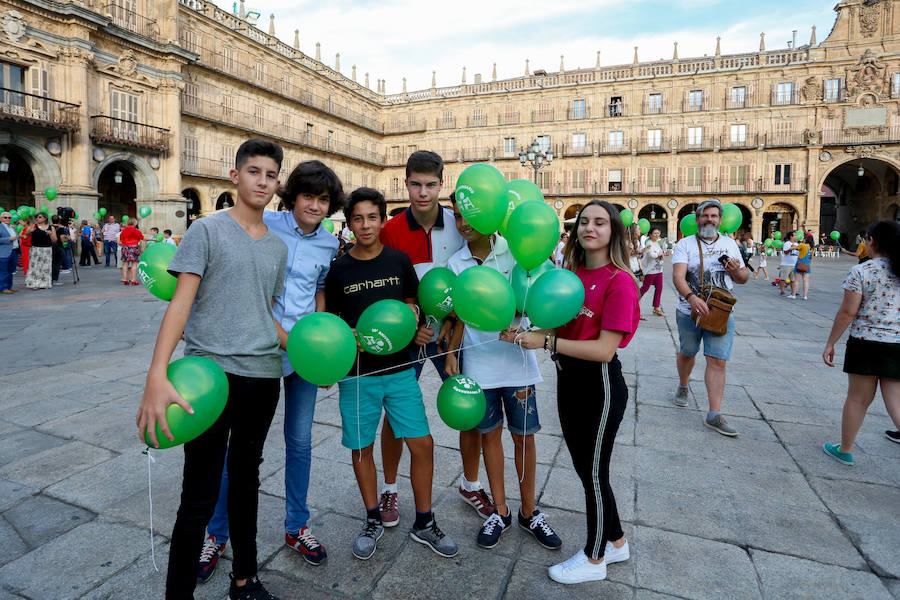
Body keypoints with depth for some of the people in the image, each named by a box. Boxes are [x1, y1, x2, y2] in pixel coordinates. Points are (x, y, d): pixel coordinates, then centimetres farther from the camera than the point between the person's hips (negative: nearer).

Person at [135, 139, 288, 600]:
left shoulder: (278, 246, 13)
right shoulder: (207, 230, -3)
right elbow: (181, 302, -12)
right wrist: (157, 377, -23)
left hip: (264, 376, 5)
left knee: (247, 478, 17)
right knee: (199, 497, -1)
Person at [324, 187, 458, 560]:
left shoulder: (399, 261, 2)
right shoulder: (338, 270, -1)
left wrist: (415, 326, -8)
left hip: (399, 368, 1)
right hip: (357, 373, 0)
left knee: (422, 444, 1)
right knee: (362, 448, 10)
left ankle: (424, 523, 23)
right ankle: (373, 521, 34)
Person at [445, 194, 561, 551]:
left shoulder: (514, 249, -6)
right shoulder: (456, 263, 1)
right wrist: (451, 356, 0)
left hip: (516, 359, -1)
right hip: (477, 363, 2)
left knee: (523, 435, 10)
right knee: (490, 434, 13)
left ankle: (529, 512, 30)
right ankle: (500, 511, 31)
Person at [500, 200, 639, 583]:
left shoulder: (619, 280, -18)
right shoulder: (572, 273, 5)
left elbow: (604, 349, -23)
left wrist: (546, 342, -24)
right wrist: (525, 334, -8)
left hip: (600, 384, -8)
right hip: (568, 378, 8)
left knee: (593, 472, 10)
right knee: (584, 466, 20)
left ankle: (594, 559, 33)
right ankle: (615, 543, 43)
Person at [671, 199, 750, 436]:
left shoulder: (729, 244, 10)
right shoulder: (685, 244, -2)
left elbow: (744, 278, 17)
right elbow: (678, 276, -18)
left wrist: (736, 271, -8)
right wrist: (691, 297, -35)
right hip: (689, 311, -1)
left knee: (718, 361, -6)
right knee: (687, 352, 16)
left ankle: (714, 415, -2)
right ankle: (683, 387, 45)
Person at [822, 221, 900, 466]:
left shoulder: (861, 271, -9)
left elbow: (847, 312, -11)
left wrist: (830, 343, -4)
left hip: (866, 343, -4)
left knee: (858, 399, 8)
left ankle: (845, 450, 23)